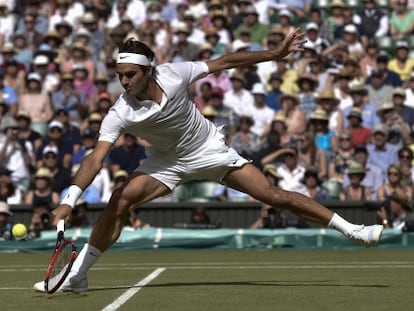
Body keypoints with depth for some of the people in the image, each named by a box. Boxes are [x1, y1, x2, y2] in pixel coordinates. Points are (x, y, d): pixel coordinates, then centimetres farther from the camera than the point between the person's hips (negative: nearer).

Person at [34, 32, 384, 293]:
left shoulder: (173, 74, -25)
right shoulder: (119, 115, -27)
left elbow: (224, 62, -12)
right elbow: (95, 159, -35)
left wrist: (275, 54, -11)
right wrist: (70, 199, -49)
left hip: (210, 149, 0)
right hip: (167, 161, 0)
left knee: (273, 194, -6)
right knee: (120, 200, -22)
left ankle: (352, 230, 3)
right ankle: (77, 275, -15)